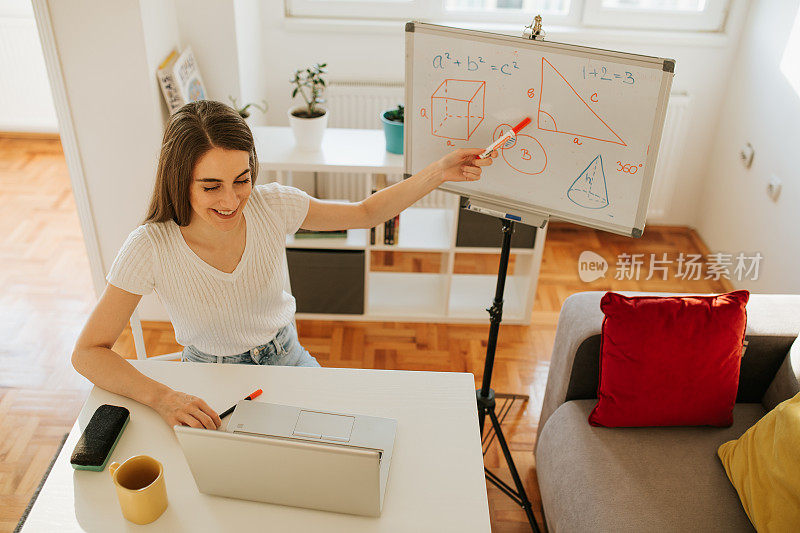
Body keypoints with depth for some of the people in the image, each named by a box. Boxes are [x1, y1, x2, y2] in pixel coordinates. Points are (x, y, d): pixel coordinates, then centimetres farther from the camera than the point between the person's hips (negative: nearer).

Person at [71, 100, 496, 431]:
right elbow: (87, 354, -21)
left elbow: (366, 212, -4)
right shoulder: (150, 248, -25)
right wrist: (161, 397, -38)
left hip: (286, 360, 3)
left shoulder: (272, 206, -18)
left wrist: (440, 171, -13)